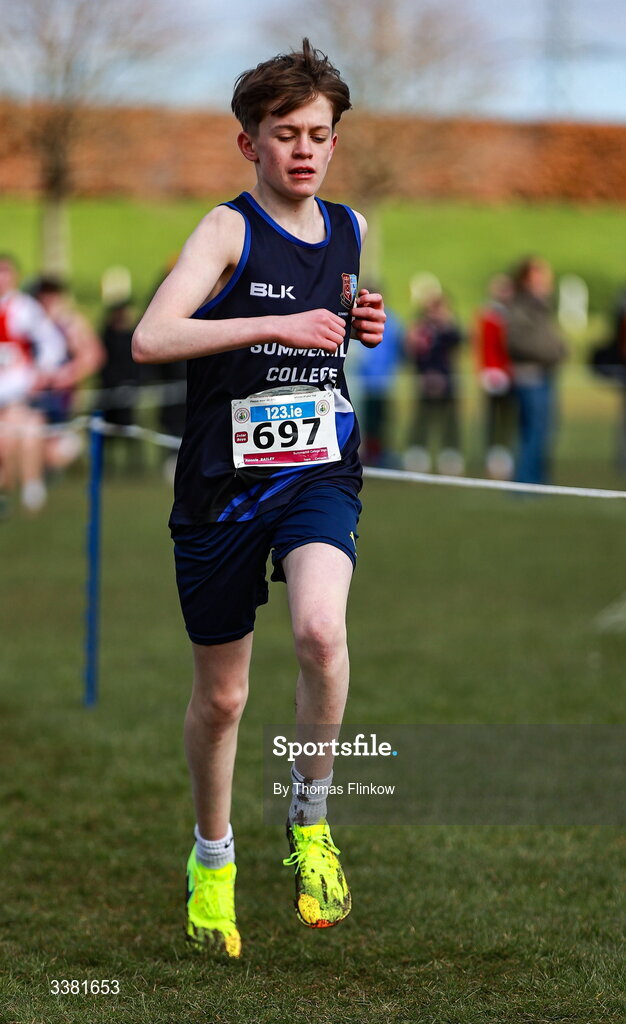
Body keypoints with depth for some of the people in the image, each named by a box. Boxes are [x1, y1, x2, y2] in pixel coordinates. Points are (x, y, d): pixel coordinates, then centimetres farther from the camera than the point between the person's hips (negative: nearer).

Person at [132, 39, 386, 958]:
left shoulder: (351, 231, 8)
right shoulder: (228, 230, -9)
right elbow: (151, 339, -25)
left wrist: (365, 327, 5)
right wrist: (280, 325, -29)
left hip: (320, 473, 2)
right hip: (223, 481, -2)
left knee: (321, 630, -27)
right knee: (221, 694, 9)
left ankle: (311, 821, -6)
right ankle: (212, 857, 34)